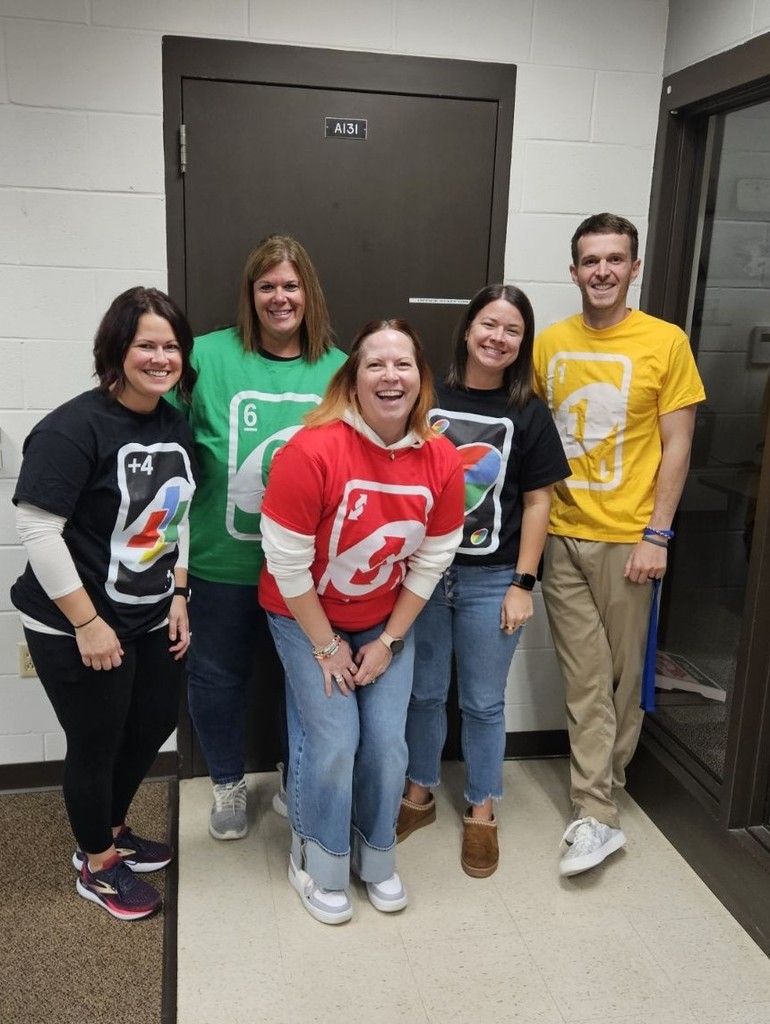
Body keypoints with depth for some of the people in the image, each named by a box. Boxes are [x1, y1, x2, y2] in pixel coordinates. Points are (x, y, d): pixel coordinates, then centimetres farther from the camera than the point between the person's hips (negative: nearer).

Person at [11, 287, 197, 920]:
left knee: (155, 724, 20)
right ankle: (97, 866, 35)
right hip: (78, 630, -7)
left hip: (153, 620, 8)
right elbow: (37, 528, -23)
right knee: (98, 745, 9)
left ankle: (111, 830, 47)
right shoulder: (75, 428, -21)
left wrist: (179, 596, 6)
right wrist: (87, 623, -20)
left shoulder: (176, 427, 3)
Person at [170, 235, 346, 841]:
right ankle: (228, 784, 42)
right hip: (222, 561, -1)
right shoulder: (210, 356, -9)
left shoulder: (338, 369, -2)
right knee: (219, 673, 15)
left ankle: (297, 784, 42)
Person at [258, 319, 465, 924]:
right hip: (306, 618, -4)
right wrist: (326, 645, -13)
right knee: (334, 740, -7)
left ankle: (376, 859, 29)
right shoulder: (313, 451, -28)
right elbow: (286, 562, -21)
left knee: (388, 741, 2)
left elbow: (431, 561, -4)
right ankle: (320, 866, 20)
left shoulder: (440, 460, -13)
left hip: (387, 620, 4)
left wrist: (387, 641, -4)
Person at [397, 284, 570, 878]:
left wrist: (523, 583, -5)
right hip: (424, 570, 1)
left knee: (484, 702, 11)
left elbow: (537, 502, 0)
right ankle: (420, 795, 35)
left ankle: (482, 812, 29)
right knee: (425, 692, 14)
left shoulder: (529, 415, -1)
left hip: (491, 579, -1)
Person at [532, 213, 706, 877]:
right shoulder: (549, 344, 6)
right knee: (586, 679, 6)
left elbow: (677, 445, -5)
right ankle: (597, 817, 17)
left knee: (621, 673, 9)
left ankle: (602, 789, 27)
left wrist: (655, 536, -10)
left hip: (626, 538, -2)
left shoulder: (665, 342, -5)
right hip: (561, 535, 3)